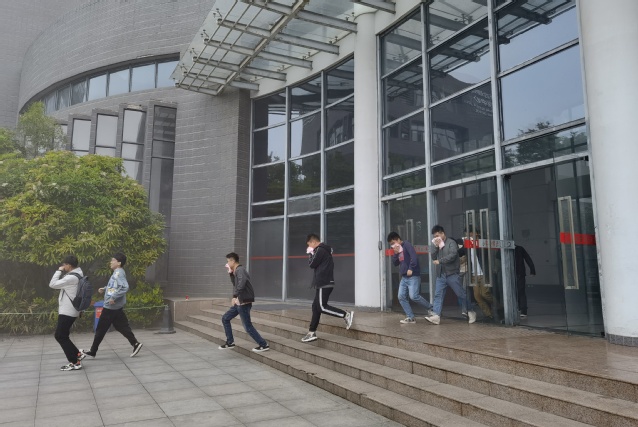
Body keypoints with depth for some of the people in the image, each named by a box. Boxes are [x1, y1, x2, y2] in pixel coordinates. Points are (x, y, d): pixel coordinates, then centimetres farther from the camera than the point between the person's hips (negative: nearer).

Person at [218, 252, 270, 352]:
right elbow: (235, 283, 29)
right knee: (225, 318, 15)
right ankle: (230, 342, 23)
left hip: (244, 302, -10)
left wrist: (235, 296, -38)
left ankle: (264, 345, 4)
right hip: (240, 302, 10)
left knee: (248, 327, -5)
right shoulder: (237, 271, 14)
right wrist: (231, 273, 17)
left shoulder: (240, 270, -17)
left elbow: (242, 282, -36)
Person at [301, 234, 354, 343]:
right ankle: (312, 333, 11)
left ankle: (347, 315, -10)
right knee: (316, 307, 9)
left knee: (322, 307, -11)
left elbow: (312, 264, -9)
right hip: (323, 283, 10)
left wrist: (310, 253, 5)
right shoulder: (324, 250, 20)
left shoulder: (320, 250, -11)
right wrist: (312, 254, 13)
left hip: (324, 284, -10)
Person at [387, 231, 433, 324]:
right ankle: (410, 317, 7)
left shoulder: (407, 245, -8)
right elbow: (395, 263, 16)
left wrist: (411, 269, -19)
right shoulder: (397, 250, 16)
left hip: (413, 276, -9)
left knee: (413, 296, -17)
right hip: (404, 277, 9)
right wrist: (395, 253, 1)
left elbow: (414, 257, -20)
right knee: (401, 297, 2)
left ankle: (430, 308, 3)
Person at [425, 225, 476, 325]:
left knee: (461, 294, 3)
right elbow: (433, 256, 7)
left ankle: (470, 312, 19)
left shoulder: (451, 242, -5)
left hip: (452, 274, -6)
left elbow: (452, 255, -18)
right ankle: (436, 315, -6)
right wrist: (435, 245, -4)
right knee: (438, 295, -3)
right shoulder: (436, 245, 16)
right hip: (440, 275, 6)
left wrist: (440, 261, -14)